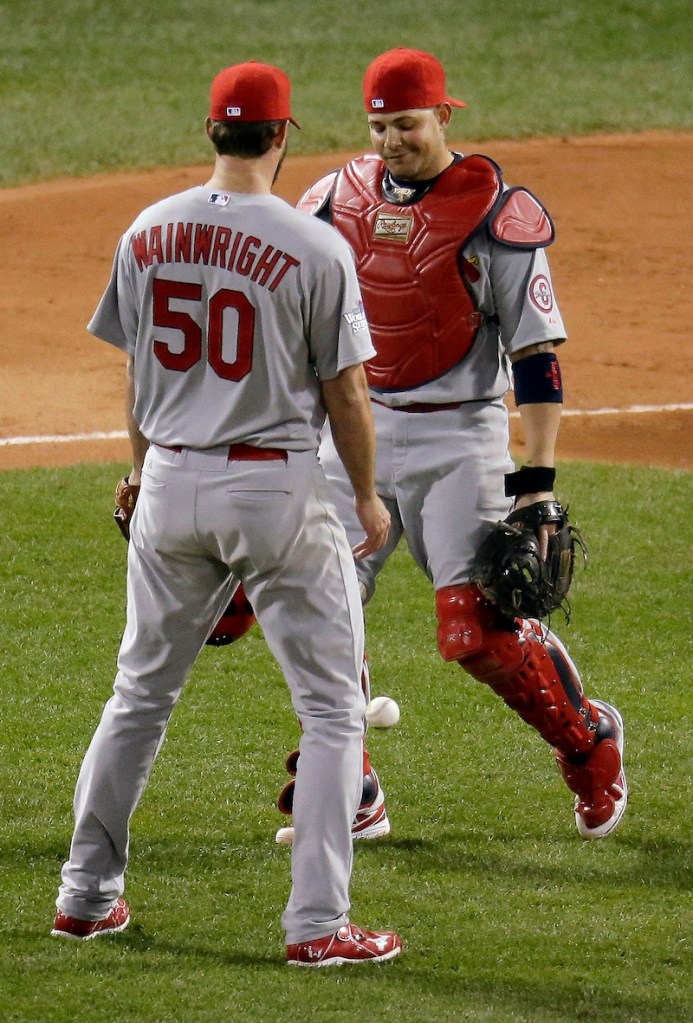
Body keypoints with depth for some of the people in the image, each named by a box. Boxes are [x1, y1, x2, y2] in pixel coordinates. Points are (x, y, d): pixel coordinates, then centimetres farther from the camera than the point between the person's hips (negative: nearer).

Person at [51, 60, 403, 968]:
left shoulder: (148, 234, 1)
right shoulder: (314, 246, -13)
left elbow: (138, 374, 11)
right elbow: (344, 391, -8)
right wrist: (368, 497, 6)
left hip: (172, 484, 5)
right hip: (279, 486, -5)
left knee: (141, 694, 19)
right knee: (332, 705, 4)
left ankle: (86, 895, 22)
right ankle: (317, 923, -2)